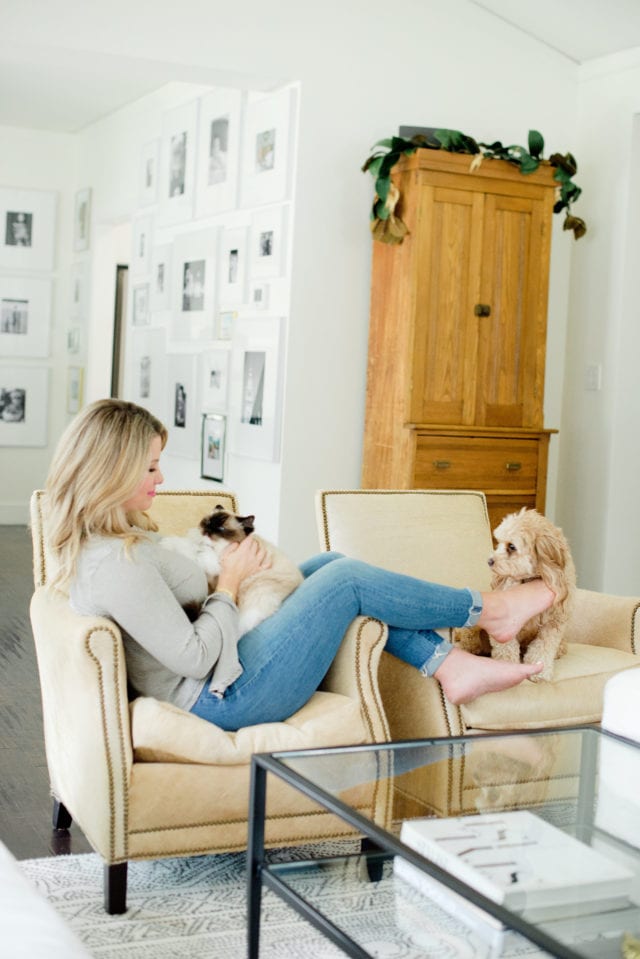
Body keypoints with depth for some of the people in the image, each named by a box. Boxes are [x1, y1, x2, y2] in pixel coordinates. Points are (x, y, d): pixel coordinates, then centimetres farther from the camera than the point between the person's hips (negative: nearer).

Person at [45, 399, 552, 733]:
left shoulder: (94, 544, 5)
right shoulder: (115, 563, -27)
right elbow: (195, 657, -26)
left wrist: (227, 565, 2)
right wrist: (231, 581, -13)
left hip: (212, 685, 10)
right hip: (222, 697, -10)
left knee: (333, 565, 9)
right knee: (347, 579, -6)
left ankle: (453, 667, 9)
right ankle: (488, 610, 14)